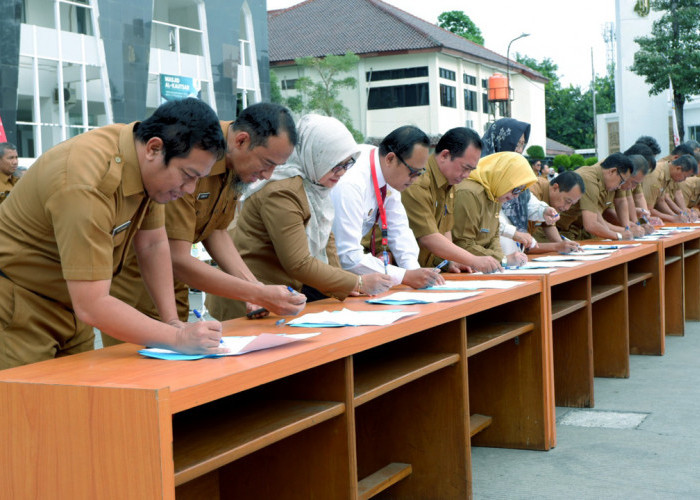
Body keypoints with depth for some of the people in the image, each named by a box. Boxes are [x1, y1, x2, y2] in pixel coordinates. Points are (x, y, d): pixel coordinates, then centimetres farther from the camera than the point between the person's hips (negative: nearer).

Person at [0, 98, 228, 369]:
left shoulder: (146, 164, -7)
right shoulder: (87, 185, -34)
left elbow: (153, 245, 3)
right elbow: (90, 306, -34)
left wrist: (173, 322, -5)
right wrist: (177, 339, -33)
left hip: (70, 309, 8)